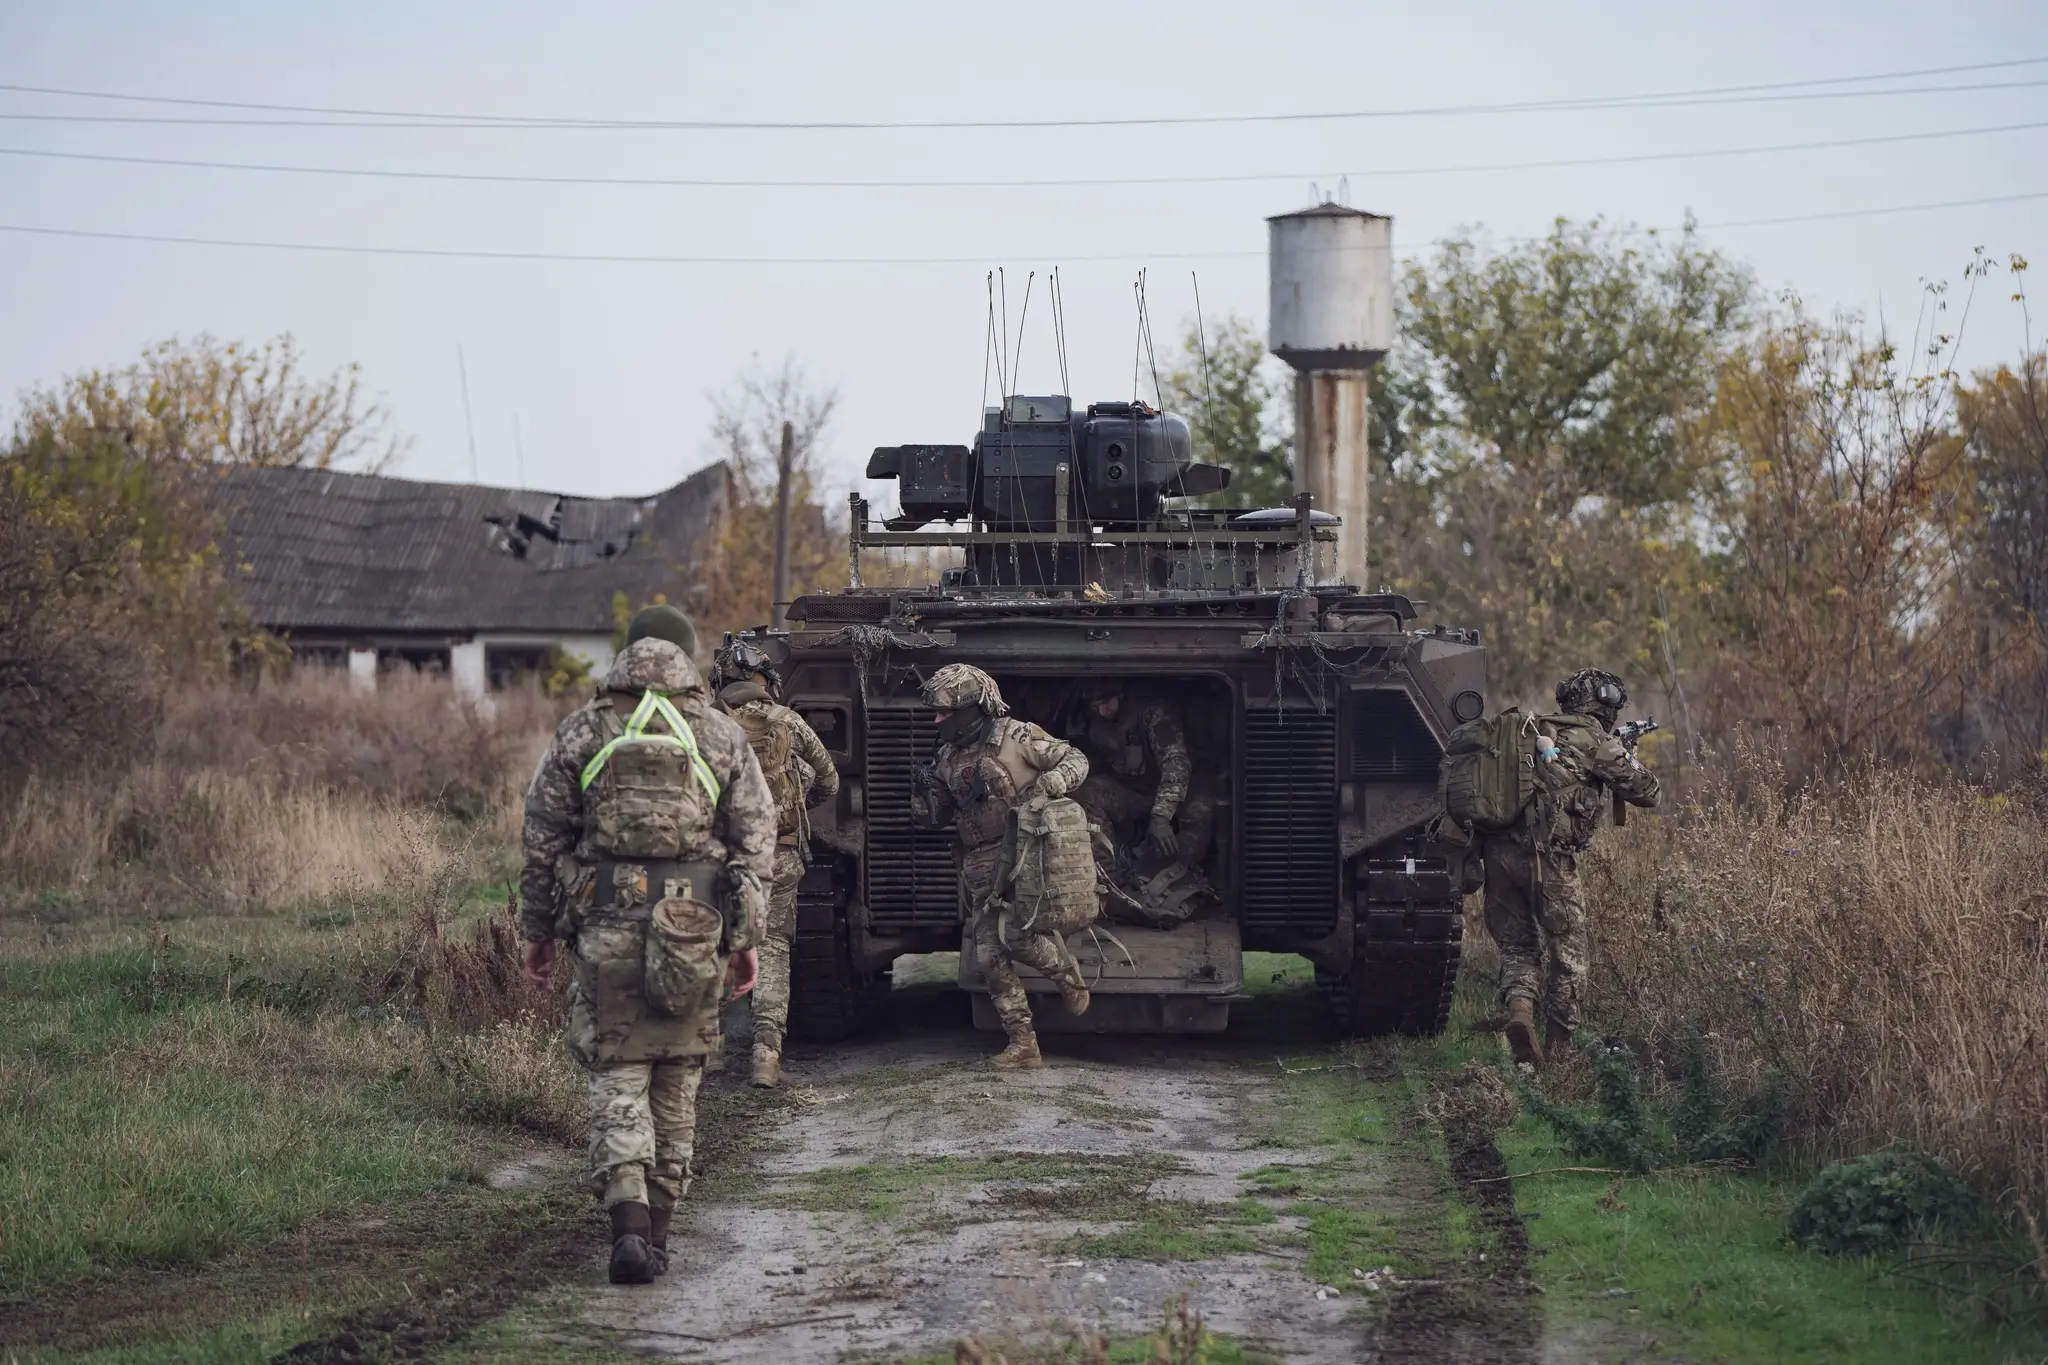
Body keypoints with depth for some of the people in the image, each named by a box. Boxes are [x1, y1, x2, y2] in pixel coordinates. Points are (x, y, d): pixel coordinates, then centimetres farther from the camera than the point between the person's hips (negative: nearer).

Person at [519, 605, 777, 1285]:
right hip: (694, 928, 1)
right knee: (676, 1078, 13)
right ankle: (658, 1232, 18)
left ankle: (628, 1224, -15)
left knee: (617, 1076, 4)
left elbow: (542, 840, 5)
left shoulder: (580, 732, 5)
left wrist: (537, 931, 13)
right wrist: (745, 937, 9)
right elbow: (756, 843, 4)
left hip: (605, 924, -1)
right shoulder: (723, 737, 6)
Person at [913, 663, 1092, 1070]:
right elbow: (943, 814, 21)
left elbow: (1075, 760, -2)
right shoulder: (948, 756, 12)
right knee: (990, 955, 1)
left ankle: (1069, 976, 8)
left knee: (1017, 935, -23)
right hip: (979, 866, 7)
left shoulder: (1015, 737, -7)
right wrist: (928, 797, -1)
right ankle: (1023, 1045, 5)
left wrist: (1046, 786, -19)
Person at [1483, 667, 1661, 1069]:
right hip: (1548, 856, -5)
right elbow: (1648, 793, 6)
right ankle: (1559, 1046, 10)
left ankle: (1519, 1006, -14)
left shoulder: (1535, 730, 18)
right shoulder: (1596, 742, 1)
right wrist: (1629, 760, 26)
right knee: (1567, 954, 9)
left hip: (1499, 852, 5)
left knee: (1516, 946, 14)